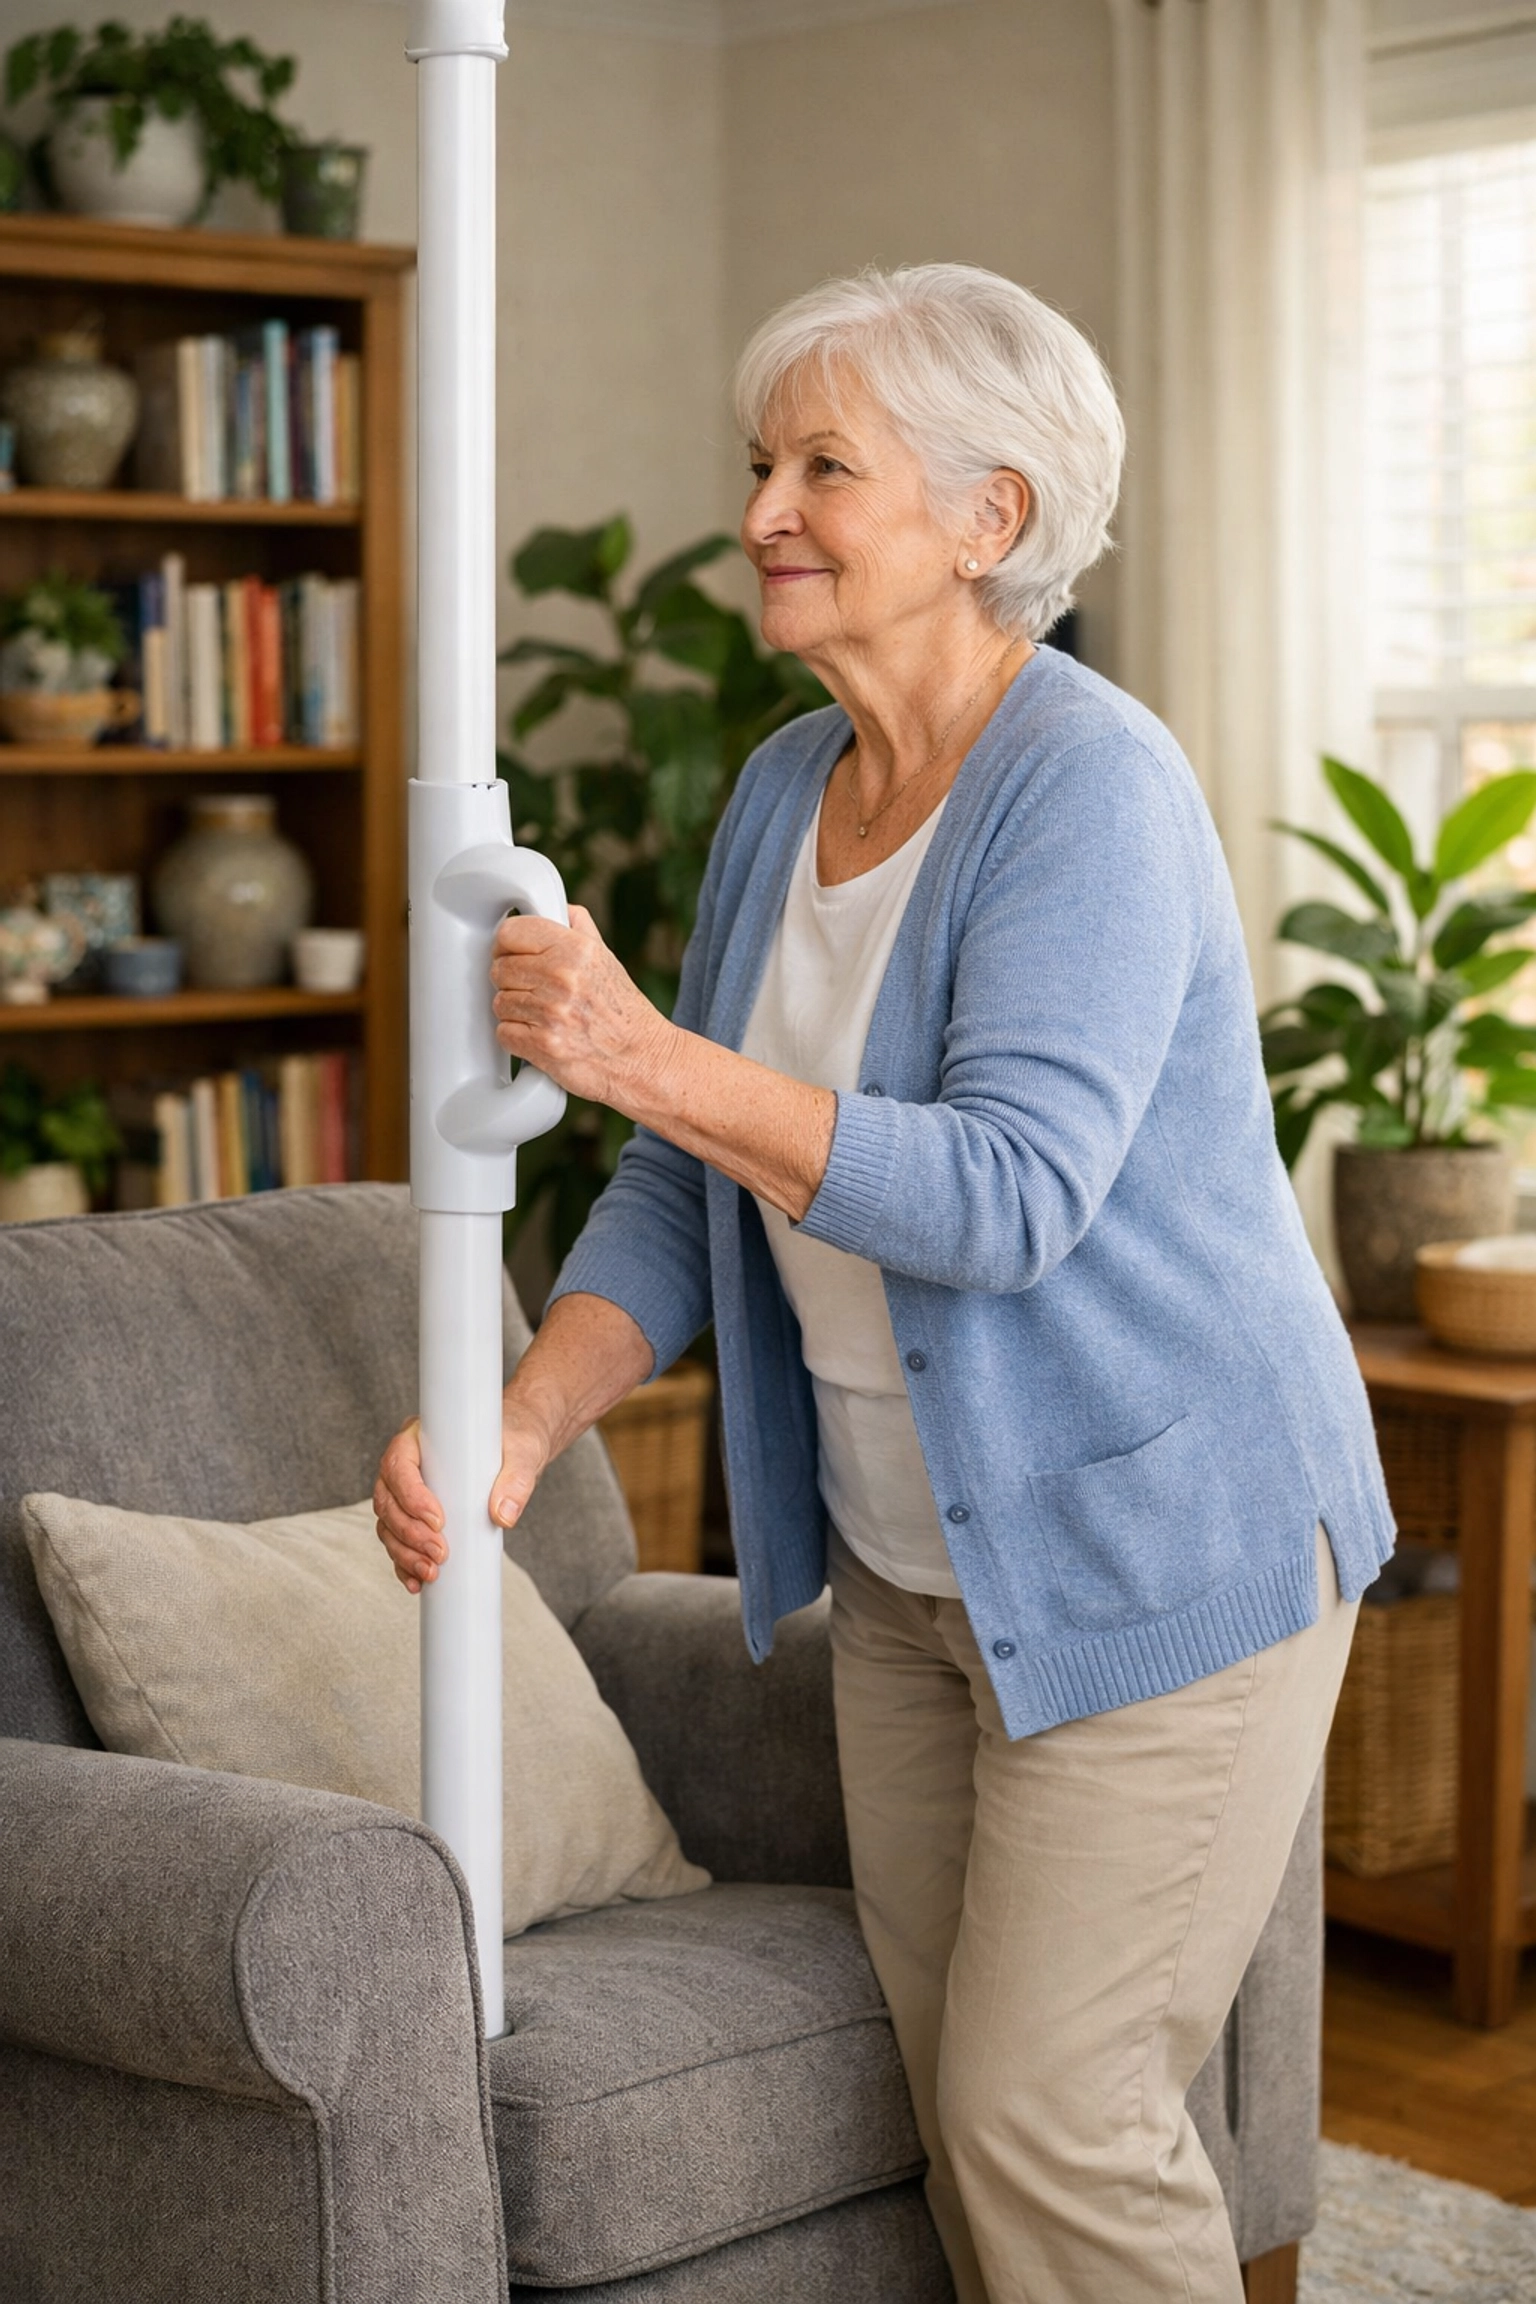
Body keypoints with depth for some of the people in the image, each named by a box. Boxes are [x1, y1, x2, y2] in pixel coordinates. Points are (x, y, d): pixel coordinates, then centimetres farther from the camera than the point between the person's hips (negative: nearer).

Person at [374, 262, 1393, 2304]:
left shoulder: (1091, 789, -19)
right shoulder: (788, 788, 5)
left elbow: (1005, 1197, -30)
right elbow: (686, 1191, 6)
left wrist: (645, 1057, -34)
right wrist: (521, 1427, -9)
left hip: (1158, 1546, -8)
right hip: (908, 1561, 8)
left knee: (1051, 2115, -4)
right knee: (956, 2104, 14)